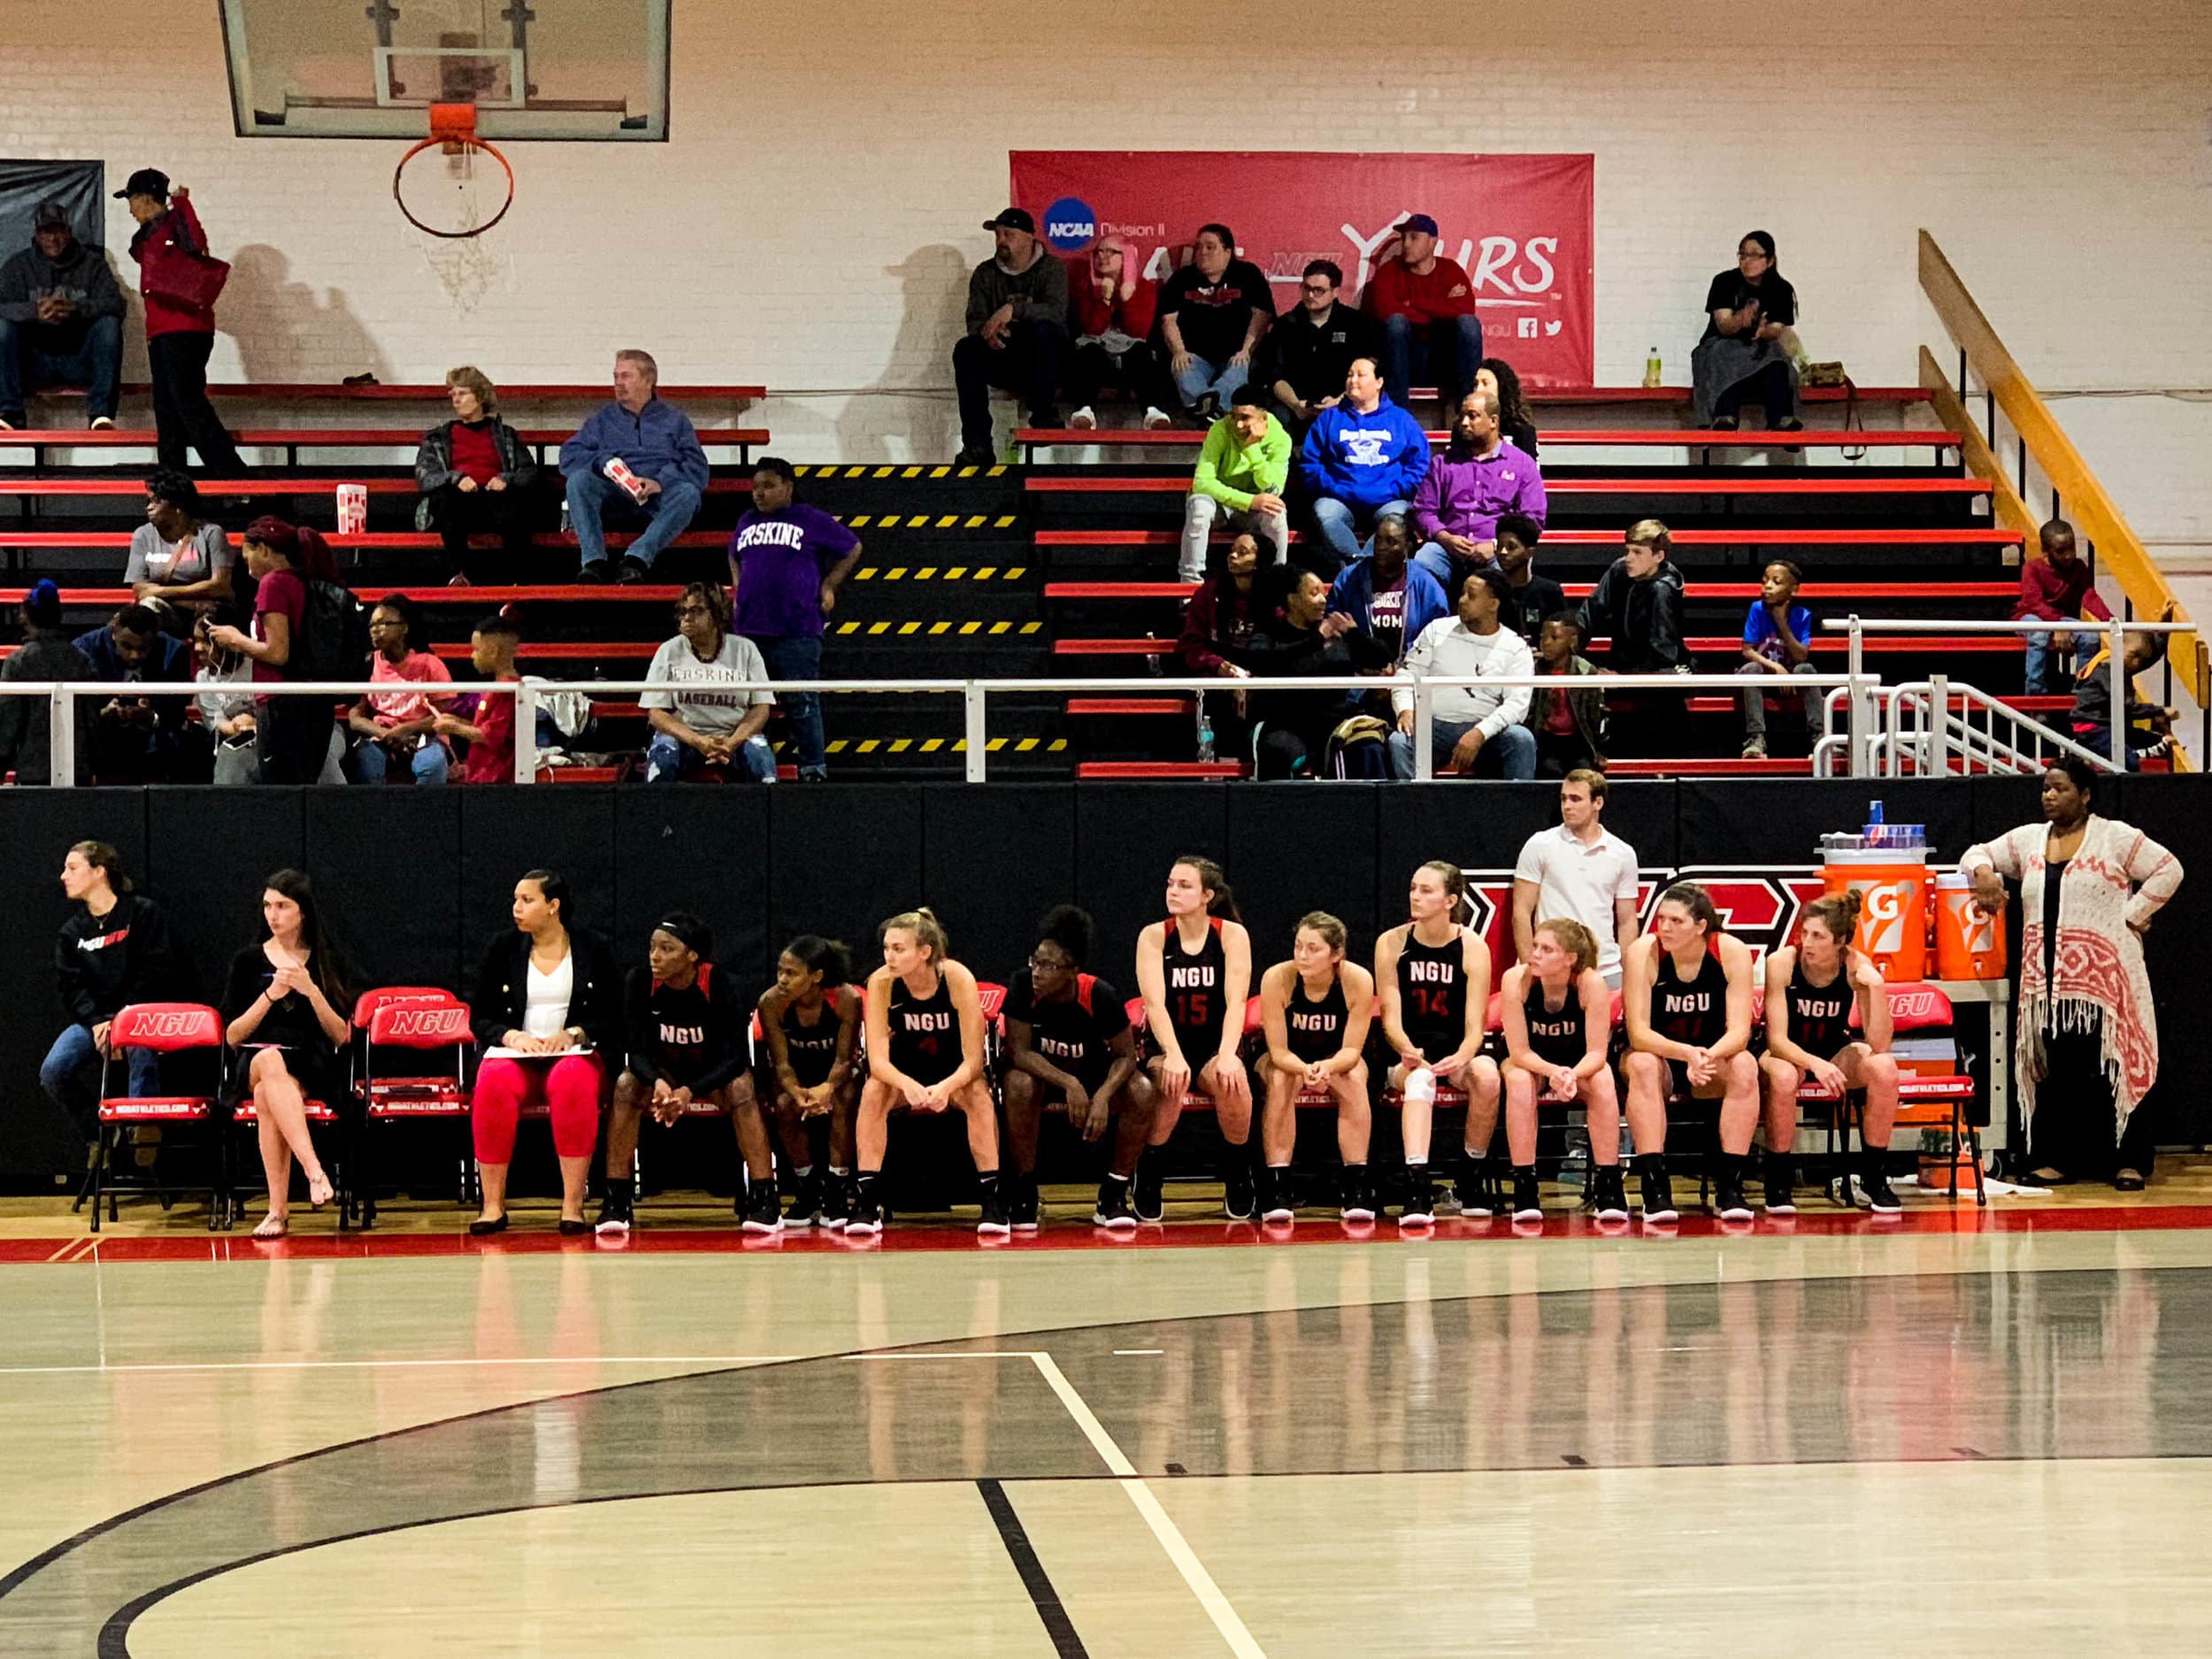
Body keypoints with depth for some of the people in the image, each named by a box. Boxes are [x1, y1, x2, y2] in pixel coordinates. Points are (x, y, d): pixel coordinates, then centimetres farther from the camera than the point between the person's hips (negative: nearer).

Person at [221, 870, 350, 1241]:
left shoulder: (329, 963, 12)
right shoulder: (248, 961, 13)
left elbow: (341, 1036, 6)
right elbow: (232, 1036, 7)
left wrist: (312, 992, -8)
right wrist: (270, 996, -7)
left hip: (314, 1070, 0)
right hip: (253, 1065, 0)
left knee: (270, 1094, -37)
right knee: (270, 1059, -40)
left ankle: (278, 1209, -40)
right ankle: (314, 1171, -53)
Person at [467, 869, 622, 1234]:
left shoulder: (594, 948, 6)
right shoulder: (502, 947, 10)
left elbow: (615, 1017, 4)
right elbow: (480, 1017, 11)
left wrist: (574, 1033, -13)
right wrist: (510, 1036, -10)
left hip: (574, 1053, -1)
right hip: (514, 1053, 1)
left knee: (572, 1081, -39)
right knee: (494, 1083, -35)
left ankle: (573, 1205, -37)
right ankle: (493, 1206, -31)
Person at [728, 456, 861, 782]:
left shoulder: (811, 520, 1)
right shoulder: (747, 521, 15)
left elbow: (853, 548, 10)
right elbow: (734, 556, 33)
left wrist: (828, 586, 4)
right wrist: (738, 589, 17)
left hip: (797, 631, -5)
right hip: (749, 629, 5)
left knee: (801, 702, -4)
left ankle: (813, 767, 1)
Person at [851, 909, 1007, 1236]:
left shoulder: (958, 978, -26)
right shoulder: (881, 982, -22)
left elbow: (973, 1060, -25)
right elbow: (878, 1061, -26)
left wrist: (945, 1087, -46)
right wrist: (907, 1085, -47)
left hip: (954, 1074, -1)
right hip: (904, 1074, 1)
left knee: (978, 1093, -32)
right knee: (873, 1091, -29)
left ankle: (993, 1201, -28)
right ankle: (867, 1202, -26)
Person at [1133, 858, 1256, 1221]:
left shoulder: (1232, 935, -4)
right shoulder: (1154, 937, -4)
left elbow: (1236, 1001, -14)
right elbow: (1154, 1002, -15)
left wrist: (1227, 1054, -31)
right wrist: (1173, 1055, -31)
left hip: (1216, 1050, 0)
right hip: (1167, 1048, 0)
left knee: (1232, 1079, -34)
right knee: (1169, 1080, -35)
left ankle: (1237, 1177, -11)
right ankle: (1148, 1181, -17)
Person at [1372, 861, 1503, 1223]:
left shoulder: (1473, 947, -8)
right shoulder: (1391, 944, -5)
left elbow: (1474, 1027, -11)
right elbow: (1391, 1019, -7)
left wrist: (1461, 1058, -34)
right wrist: (1409, 1052, -29)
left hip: (1457, 1051, 1)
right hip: (1408, 1052, -1)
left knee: (1486, 1076, -32)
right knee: (1419, 1080, -36)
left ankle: (1473, 1176, -9)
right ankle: (1417, 1187, -49)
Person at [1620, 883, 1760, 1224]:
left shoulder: (1733, 952, -17)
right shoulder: (1643, 953, -20)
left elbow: (1739, 1031, -20)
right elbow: (1638, 1033, -24)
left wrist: (1708, 1057, -42)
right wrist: (1686, 1053, -42)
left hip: (1713, 1059, 1)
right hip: (1658, 1054, -1)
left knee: (1744, 1066, -30)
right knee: (1642, 1065, -34)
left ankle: (1730, 1186, -27)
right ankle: (1655, 1189, -37)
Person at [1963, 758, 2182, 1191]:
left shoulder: (2115, 837, 0)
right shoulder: (2028, 839, 14)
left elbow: (2168, 869, -1)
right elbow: (1979, 853, 20)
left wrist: (2131, 916, -6)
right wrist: (1984, 873, -3)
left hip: (2102, 977, -5)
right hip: (2047, 977, 5)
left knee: (2112, 1066, -5)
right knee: (2054, 1068, 4)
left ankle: (2130, 1162, -1)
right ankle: (2055, 1160, 8)